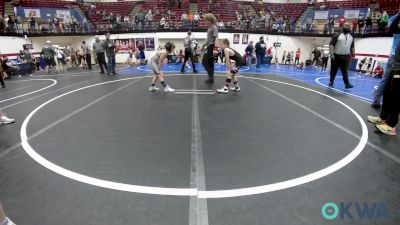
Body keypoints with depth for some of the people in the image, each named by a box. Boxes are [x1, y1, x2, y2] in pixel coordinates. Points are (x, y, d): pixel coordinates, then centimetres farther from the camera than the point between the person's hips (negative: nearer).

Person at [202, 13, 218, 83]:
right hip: (209, 47, 9)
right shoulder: (209, 28, 16)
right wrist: (204, 45, 31)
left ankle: (211, 76, -8)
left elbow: (216, 38, -18)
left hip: (212, 47, -9)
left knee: (204, 61, -11)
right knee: (209, 63, 9)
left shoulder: (214, 27, -10)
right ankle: (211, 78, 14)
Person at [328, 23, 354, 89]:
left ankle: (347, 83, -1)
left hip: (346, 56, 4)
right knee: (334, 70, 5)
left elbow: (352, 47, 19)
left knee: (345, 71, 2)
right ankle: (331, 82, 16)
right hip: (336, 56, -4)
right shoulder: (337, 35, -5)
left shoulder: (351, 37, 13)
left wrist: (352, 55, 14)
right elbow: (331, 45, -11)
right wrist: (331, 54, -18)